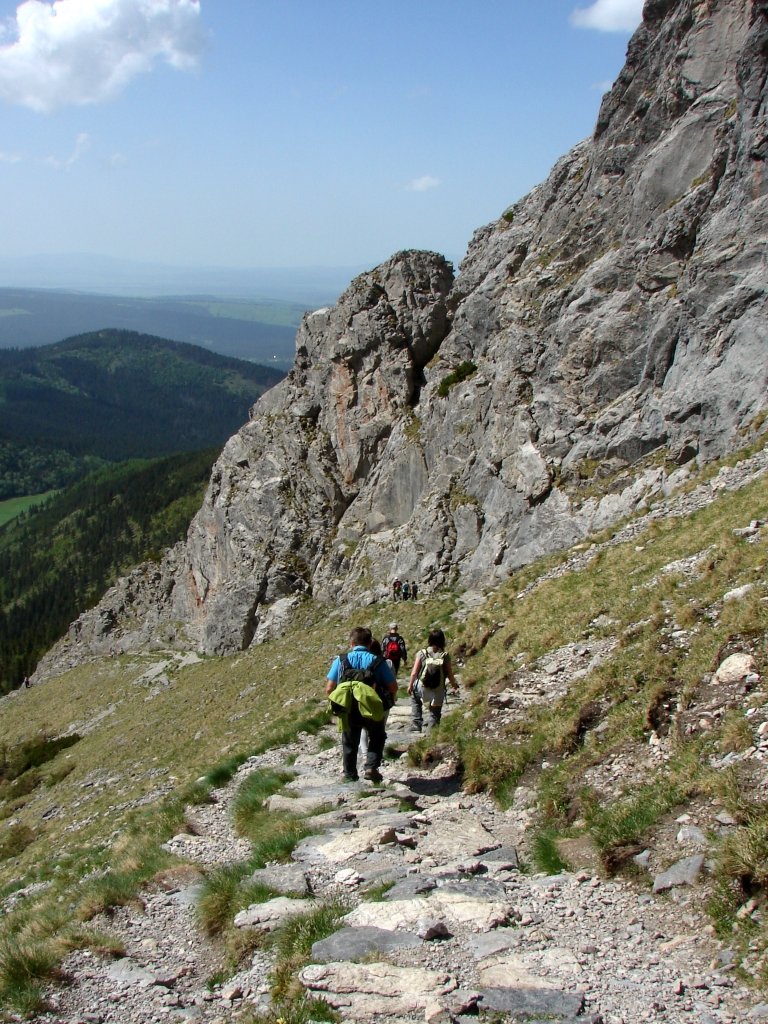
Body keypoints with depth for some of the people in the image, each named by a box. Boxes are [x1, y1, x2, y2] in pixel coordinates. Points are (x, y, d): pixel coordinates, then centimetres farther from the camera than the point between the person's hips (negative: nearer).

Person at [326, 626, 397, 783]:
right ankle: (371, 768, 9)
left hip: (348, 710, 1)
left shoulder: (340, 660, -4)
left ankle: (350, 775, 31)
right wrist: (384, 695, 16)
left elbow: (329, 689, -7)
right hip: (372, 711, -1)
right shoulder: (378, 662, -5)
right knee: (377, 738, 26)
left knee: (349, 743, 24)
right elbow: (393, 688, -6)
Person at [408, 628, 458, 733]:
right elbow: (450, 674, -5)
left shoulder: (422, 654, -10)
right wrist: (454, 684, 15)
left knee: (415, 699, 32)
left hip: (422, 688, 0)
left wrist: (410, 685, 8)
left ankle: (416, 724, 23)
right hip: (438, 692, 0)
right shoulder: (445, 656, -10)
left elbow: (414, 673, -9)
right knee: (435, 714, 17)